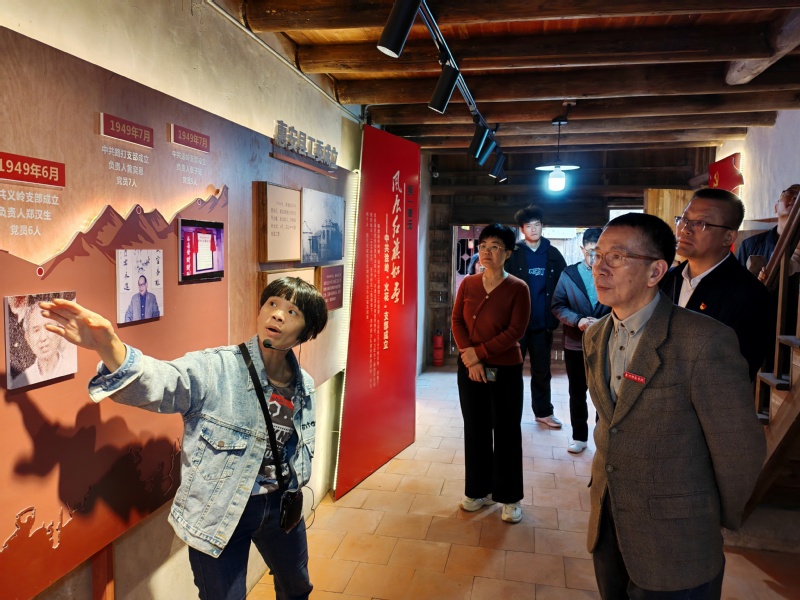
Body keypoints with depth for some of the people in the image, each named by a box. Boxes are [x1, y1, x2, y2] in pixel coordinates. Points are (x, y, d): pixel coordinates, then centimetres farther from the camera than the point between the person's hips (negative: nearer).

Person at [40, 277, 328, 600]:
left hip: (279, 504, 6)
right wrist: (108, 346, -57)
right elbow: (159, 382, -41)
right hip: (219, 513, -5)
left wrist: (292, 488, 5)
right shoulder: (217, 368, -21)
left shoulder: (304, 386, -3)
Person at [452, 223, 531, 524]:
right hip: (470, 368, 4)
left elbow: (516, 330, -14)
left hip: (506, 370, -3)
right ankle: (479, 490, 28)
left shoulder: (518, 288, -8)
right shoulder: (468, 284, 3)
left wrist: (480, 352, -17)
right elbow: (457, 321, 0)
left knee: (507, 432, 7)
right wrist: (469, 359, -12)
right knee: (475, 429, 12)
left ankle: (510, 498, 22)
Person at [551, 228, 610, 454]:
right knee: (577, 392, 12)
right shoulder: (569, 274, 1)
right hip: (575, 344, 2)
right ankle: (579, 436, 26)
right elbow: (558, 306, -2)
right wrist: (578, 320, -17)